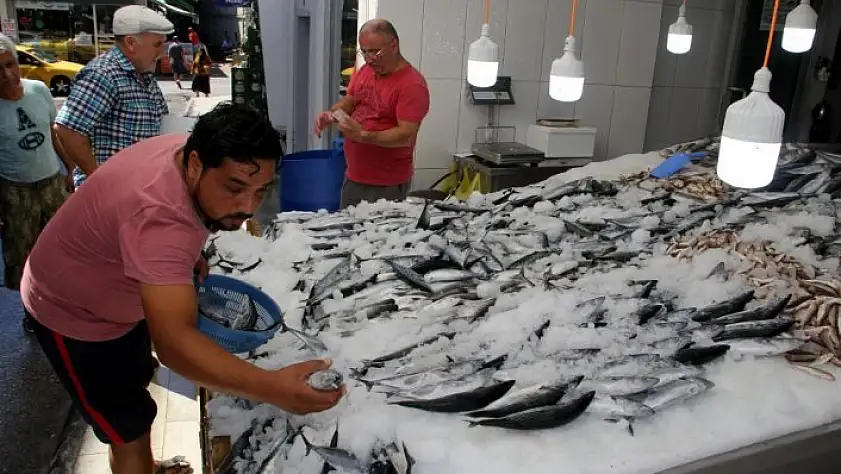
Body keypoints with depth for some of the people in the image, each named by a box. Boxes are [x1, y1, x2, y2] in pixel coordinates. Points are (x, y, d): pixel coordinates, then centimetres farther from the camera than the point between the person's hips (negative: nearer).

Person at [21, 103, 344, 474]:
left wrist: (189, 255, -6)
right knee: (129, 429, 1)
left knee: (137, 384, 26)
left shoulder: (189, 152, -15)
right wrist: (270, 388, -61)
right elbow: (173, 341, -52)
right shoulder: (159, 215, -43)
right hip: (75, 315, -9)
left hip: (121, 300, 9)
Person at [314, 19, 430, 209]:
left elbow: (407, 135, -23)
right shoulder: (365, 71, 6)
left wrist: (363, 136, -31)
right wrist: (330, 114, -4)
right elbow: (349, 101, 17)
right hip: (353, 176, 8)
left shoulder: (412, 84, -17)